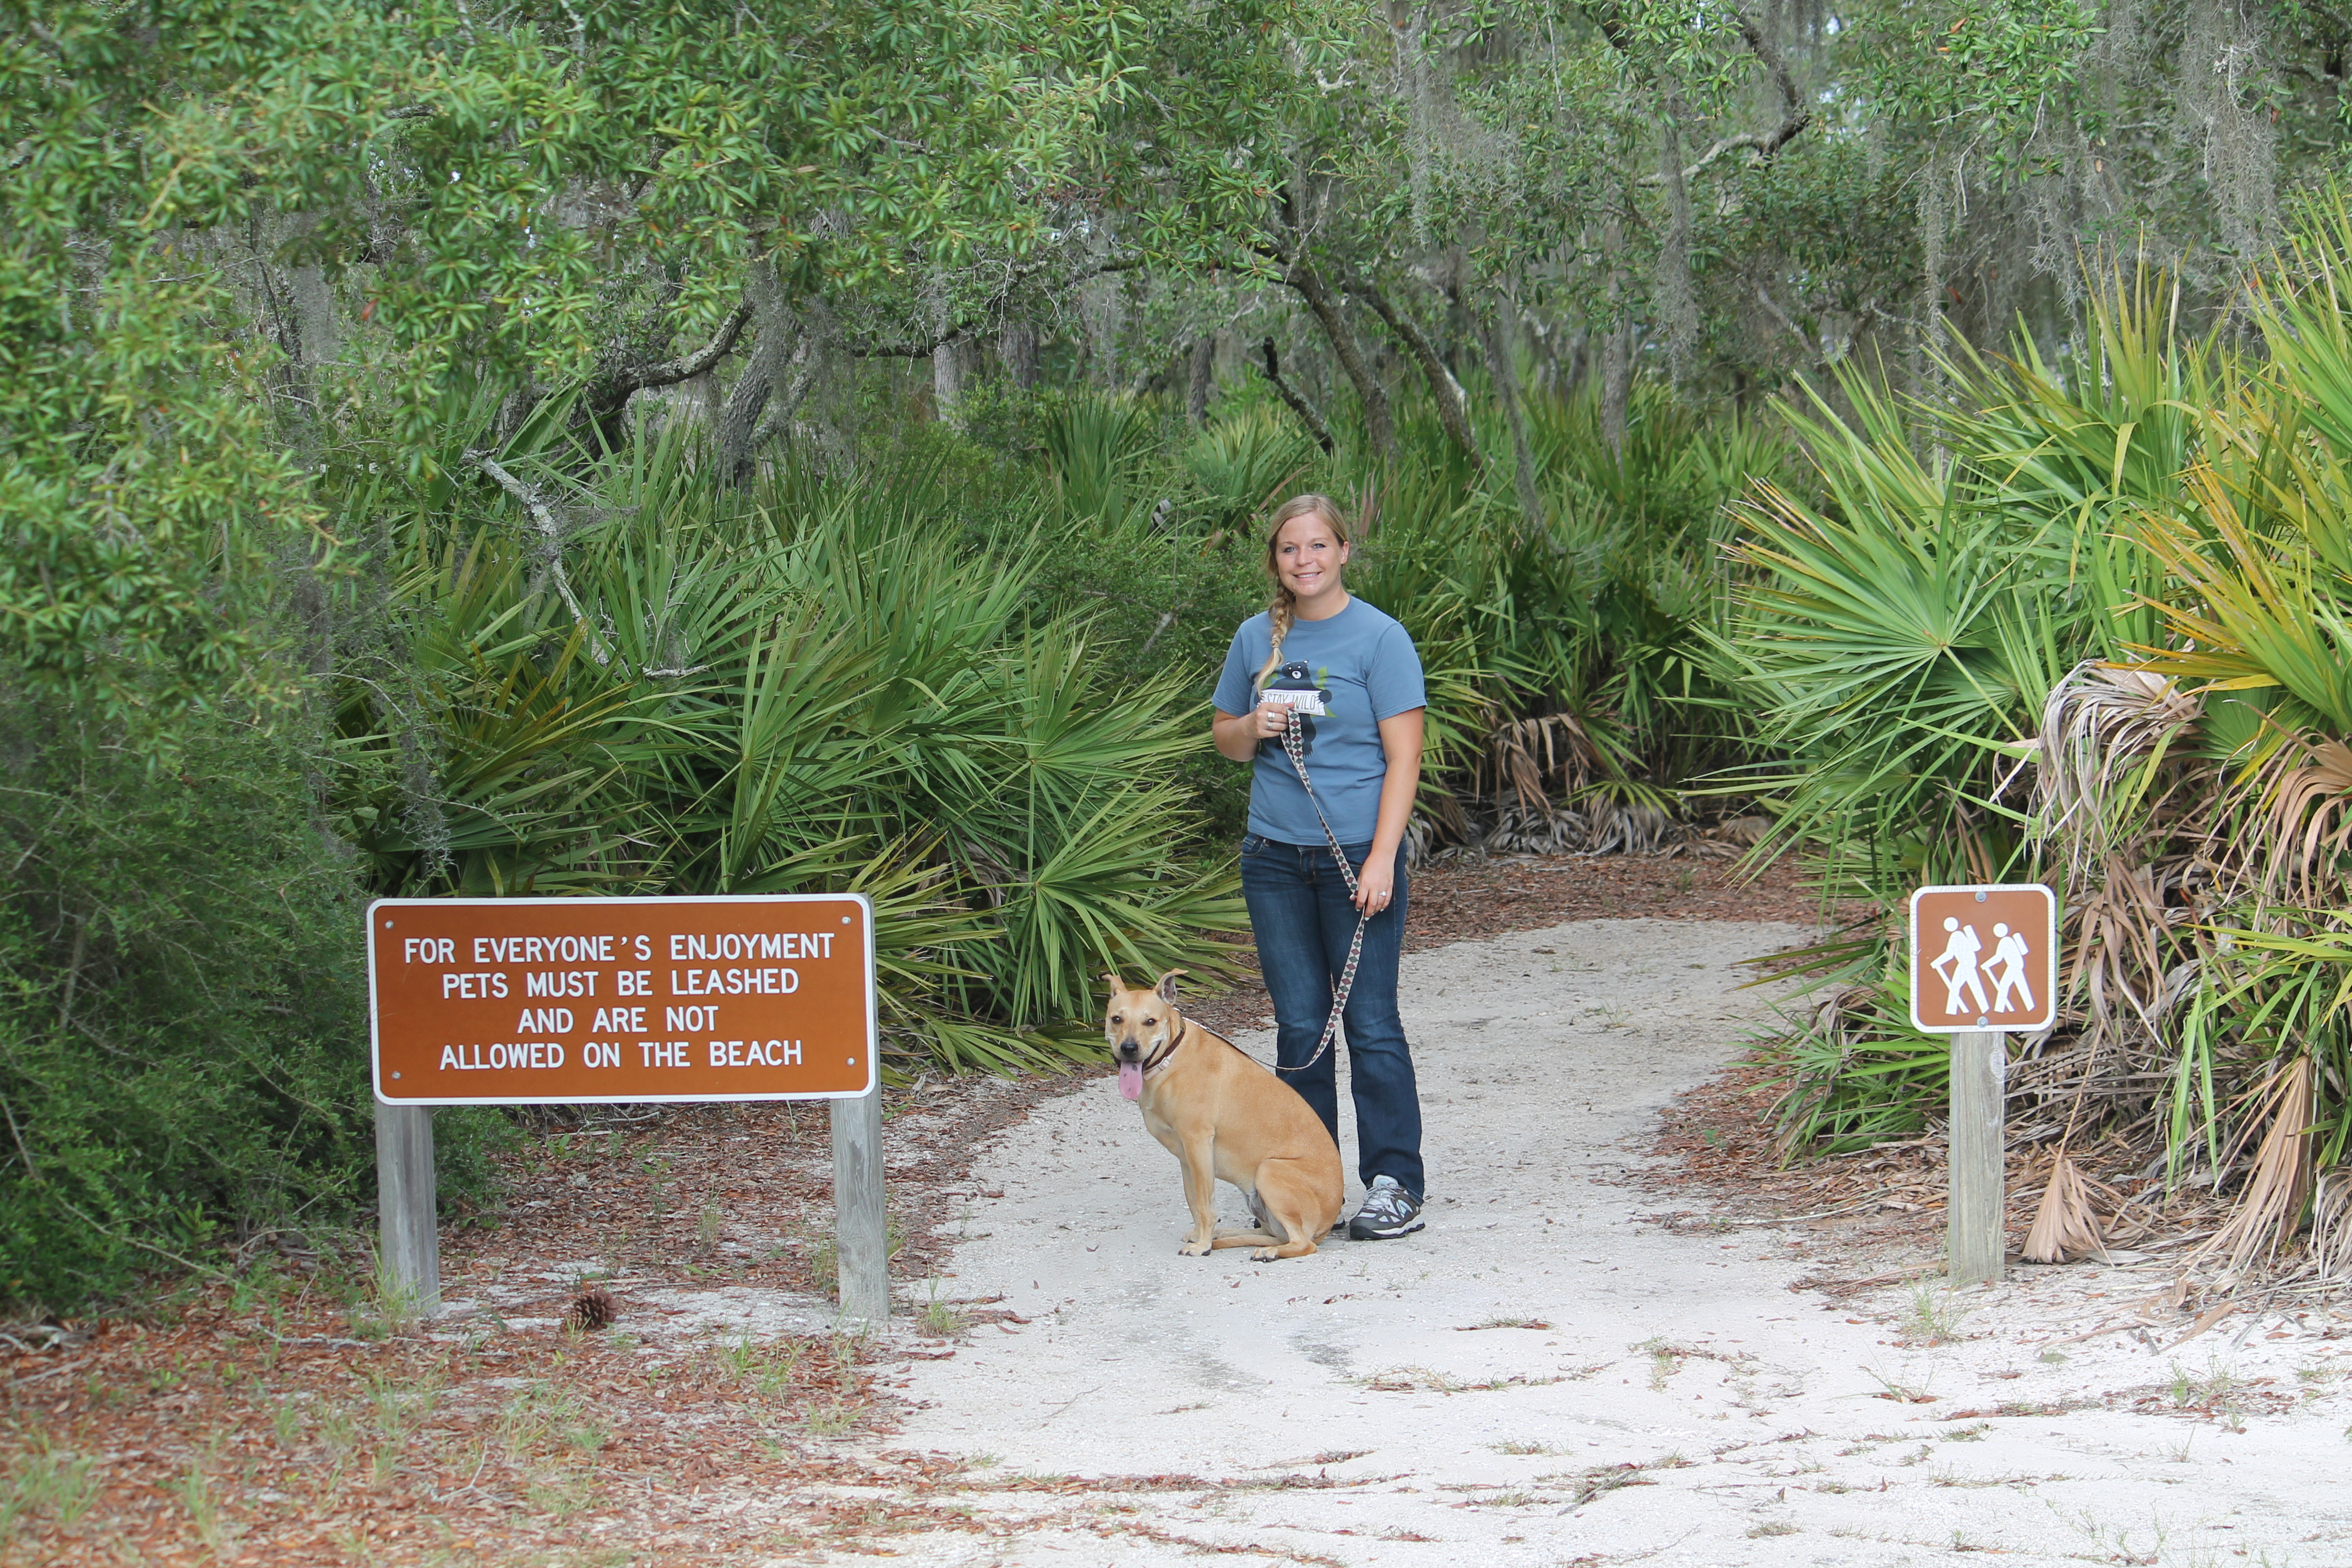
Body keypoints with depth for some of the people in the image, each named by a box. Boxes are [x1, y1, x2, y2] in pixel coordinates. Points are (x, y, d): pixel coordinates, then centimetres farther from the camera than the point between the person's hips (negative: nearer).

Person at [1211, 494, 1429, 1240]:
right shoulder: (1256, 639, 9)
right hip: (1275, 858, 4)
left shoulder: (1379, 638, -4)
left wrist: (1381, 859, -15)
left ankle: (1395, 1185, 0)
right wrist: (1254, 726, -4)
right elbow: (1224, 737, 20)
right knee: (1299, 1025, 8)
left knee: (1370, 1022, -4)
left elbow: (1403, 757, -7)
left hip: (1357, 851, -4)